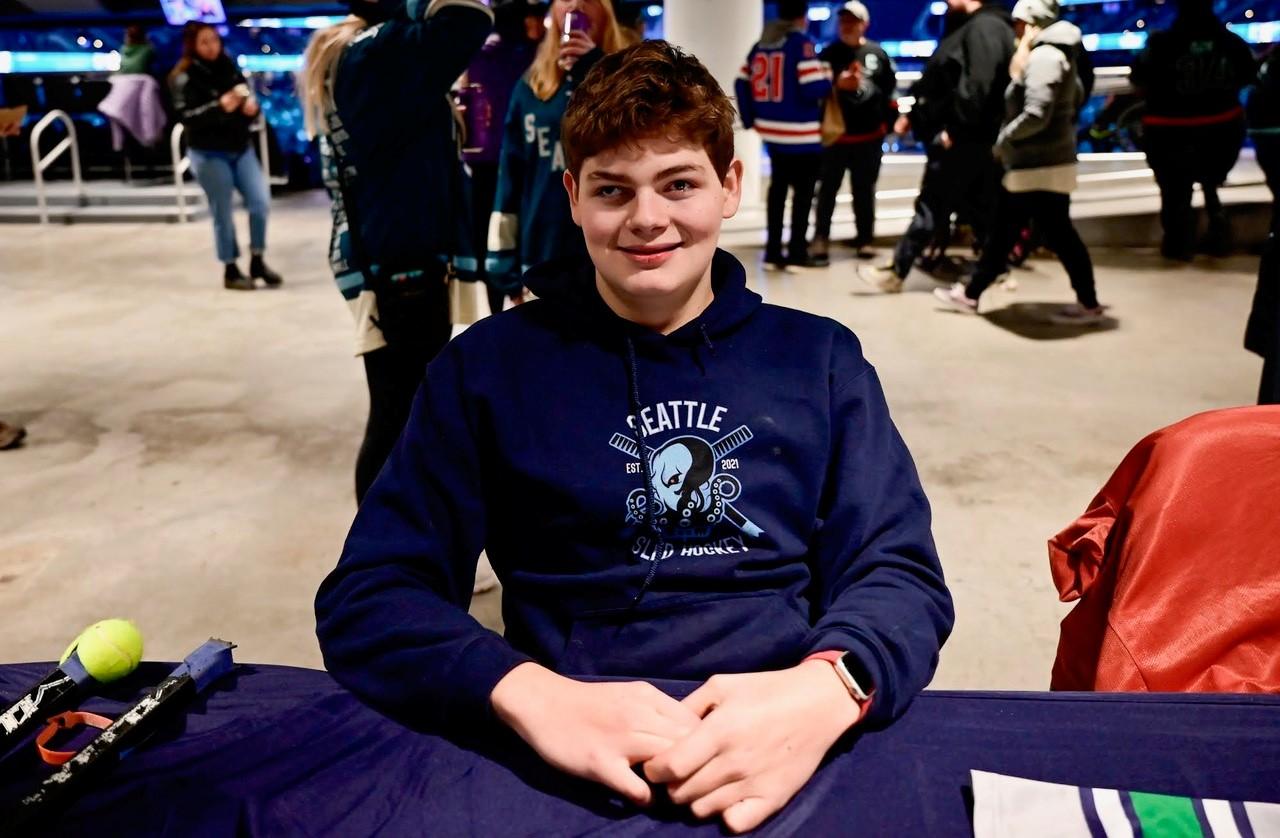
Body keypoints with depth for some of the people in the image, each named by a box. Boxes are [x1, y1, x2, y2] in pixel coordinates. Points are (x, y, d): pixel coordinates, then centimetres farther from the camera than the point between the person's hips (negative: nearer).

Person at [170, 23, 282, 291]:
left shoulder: (230, 68, 7)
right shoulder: (184, 77, -8)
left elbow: (247, 103, 14)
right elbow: (187, 117, -18)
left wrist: (251, 106, -10)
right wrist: (219, 106, -31)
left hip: (241, 149, 5)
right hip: (208, 154, -5)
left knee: (261, 202, -2)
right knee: (222, 214, 1)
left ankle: (257, 262, 14)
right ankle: (230, 270, 15)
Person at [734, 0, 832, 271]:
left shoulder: (761, 43, 9)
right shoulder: (802, 42, -11)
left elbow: (742, 83, 9)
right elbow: (814, 87, -19)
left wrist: (752, 119, 15)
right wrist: (827, 75, 2)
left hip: (771, 131, 7)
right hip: (801, 133, -7)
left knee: (778, 188, 15)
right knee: (803, 191, 1)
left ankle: (773, 252, 16)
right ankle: (797, 253, 1)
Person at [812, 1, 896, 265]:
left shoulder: (877, 53, 6)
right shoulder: (828, 54, 2)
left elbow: (890, 87, 10)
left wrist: (886, 120, 4)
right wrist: (836, 84, -23)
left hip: (869, 135, 2)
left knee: (864, 189, 10)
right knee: (828, 188, 0)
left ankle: (865, 239, 18)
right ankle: (821, 238, 6)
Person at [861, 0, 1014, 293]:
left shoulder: (985, 27, -13)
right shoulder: (970, 27, 20)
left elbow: (978, 85, -25)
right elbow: (937, 81, 22)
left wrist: (954, 129, -25)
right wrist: (913, 114, 17)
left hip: (966, 138, -10)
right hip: (966, 138, 10)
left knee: (932, 206, -4)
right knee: (983, 208, 12)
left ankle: (897, 272, 1)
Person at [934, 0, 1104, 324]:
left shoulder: (1043, 57, -17)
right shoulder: (1056, 54, 15)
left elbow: (1035, 114, -26)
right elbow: (1076, 97, 27)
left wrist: (1003, 140, -13)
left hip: (1041, 167, -11)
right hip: (1032, 164, 11)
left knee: (1058, 234, -3)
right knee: (1002, 232, 14)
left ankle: (1089, 304, 7)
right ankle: (971, 294, 22)